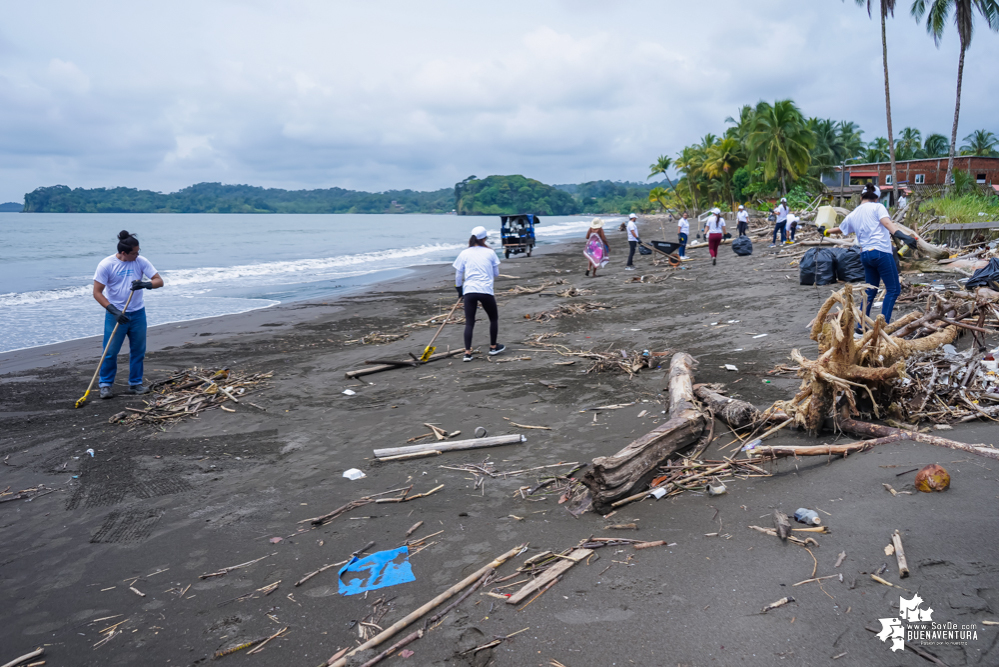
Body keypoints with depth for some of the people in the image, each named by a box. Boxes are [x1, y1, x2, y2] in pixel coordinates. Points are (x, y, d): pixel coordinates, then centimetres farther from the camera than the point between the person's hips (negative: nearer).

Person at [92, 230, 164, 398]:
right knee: (110, 351, -2)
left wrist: (145, 284, -26)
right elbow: (97, 292, -10)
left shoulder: (141, 261, -3)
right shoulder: (106, 264, -11)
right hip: (115, 314, -3)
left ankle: (135, 383, 21)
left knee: (138, 350, 8)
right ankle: (105, 384, 13)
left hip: (138, 313, 3)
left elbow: (159, 281, -4)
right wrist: (114, 311, -20)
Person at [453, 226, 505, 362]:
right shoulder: (490, 252, 3)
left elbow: (458, 275, 9)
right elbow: (496, 274, 10)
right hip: (486, 290, -1)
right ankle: (493, 347, 27)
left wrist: (459, 290, 22)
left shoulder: (464, 253, 6)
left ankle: (467, 352, -3)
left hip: (469, 291, 2)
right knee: (494, 318, 19)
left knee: (469, 322, 5)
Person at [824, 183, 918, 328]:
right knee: (893, 289, 0)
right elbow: (887, 223, -17)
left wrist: (826, 232, 55)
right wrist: (901, 235, -31)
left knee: (871, 291, 17)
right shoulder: (877, 207, 2)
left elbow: (839, 229, 35)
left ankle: (861, 326, 17)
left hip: (865, 255, 7)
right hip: (881, 252, -7)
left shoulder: (853, 215, 18)